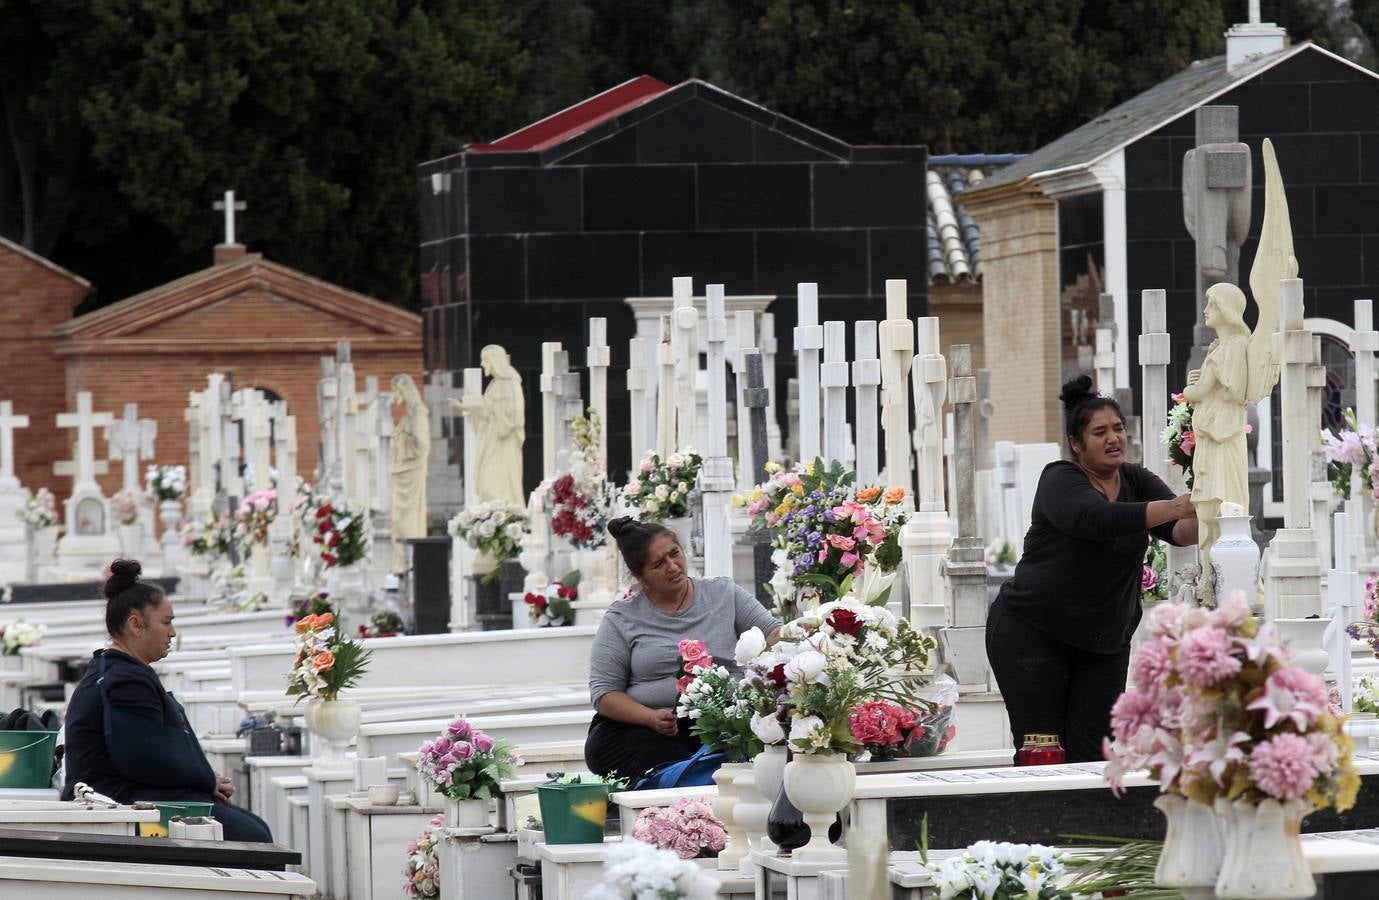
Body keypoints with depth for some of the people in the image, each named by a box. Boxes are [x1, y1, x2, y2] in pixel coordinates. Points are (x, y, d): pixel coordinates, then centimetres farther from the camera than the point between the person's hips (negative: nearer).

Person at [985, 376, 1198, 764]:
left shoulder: (1137, 481, 3)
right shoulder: (1061, 481, -13)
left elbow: (1178, 531, -12)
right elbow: (1097, 519, -34)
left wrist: (1198, 520, -37)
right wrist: (1175, 507, -44)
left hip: (1105, 641, 5)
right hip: (1032, 633, -5)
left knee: (1093, 756, -2)